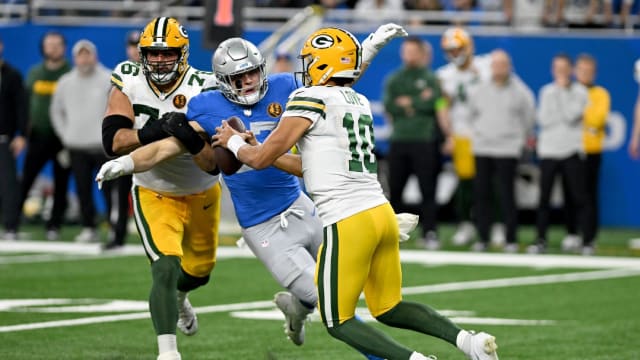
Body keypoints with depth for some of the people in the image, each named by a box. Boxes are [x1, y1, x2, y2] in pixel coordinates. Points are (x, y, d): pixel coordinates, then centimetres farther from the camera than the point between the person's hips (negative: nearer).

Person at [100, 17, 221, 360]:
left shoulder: (202, 90, -26)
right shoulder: (128, 82, -19)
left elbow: (213, 162, -29)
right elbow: (112, 142, -27)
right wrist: (153, 132, -42)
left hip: (201, 194, 2)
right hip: (154, 194, -2)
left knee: (199, 270, 22)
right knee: (166, 268, -22)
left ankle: (174, 298, 57)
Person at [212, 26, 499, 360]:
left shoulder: (311, 99, -7)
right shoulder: (360, 104, 16)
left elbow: (260, 159, -3)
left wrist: (234, 142, 17)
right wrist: (264, 150, 30)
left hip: (348, 223, -8)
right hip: (382, 214, 8)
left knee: (338, 322, 5)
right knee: (390, 309, 20)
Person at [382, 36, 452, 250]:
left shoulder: (430, 79, 6)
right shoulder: (393, 80, 15)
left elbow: (439, 107, -9)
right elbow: (388, 108, 2)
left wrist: (405, 103, -5)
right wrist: (419, 102, -5)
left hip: (424, 142, -3)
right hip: (399, 141, 3)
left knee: (428, 189, -5)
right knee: (395, 188, 5)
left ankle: (429, 233, -5)